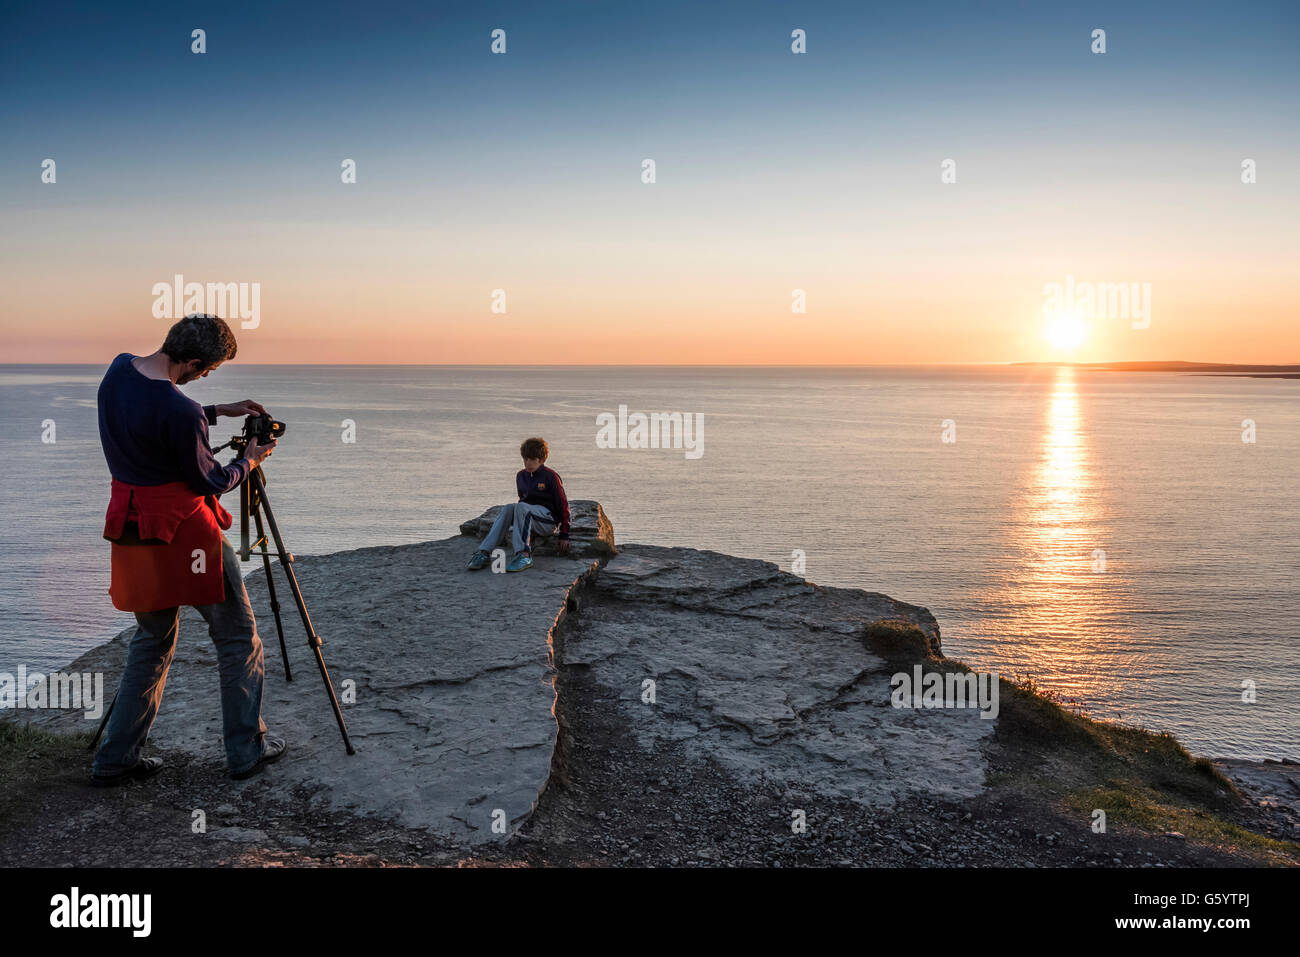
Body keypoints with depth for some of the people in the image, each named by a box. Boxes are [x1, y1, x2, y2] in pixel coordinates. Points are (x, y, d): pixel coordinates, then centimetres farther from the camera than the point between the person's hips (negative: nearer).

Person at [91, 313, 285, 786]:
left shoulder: (119, 368, 1)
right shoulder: (180, 411, -25)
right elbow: (209, 482, -12)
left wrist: (218, 411, 16)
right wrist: (249, 461, 6)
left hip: (132, 527, 8)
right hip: (183, 531, -8)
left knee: (152, 639, 21)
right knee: (238, 636, 8)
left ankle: (115, 758, 22)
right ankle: (247, 749, 16)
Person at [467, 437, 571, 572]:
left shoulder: (550, 476, -5)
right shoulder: (521, 476, 13)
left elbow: (563, 505, -4)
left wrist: (564, 535, -6)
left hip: (549, 520, -5)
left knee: (521, 507, -33)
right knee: (506, 509, -26)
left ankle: (524, 555, -44)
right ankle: (484, 553, -39)